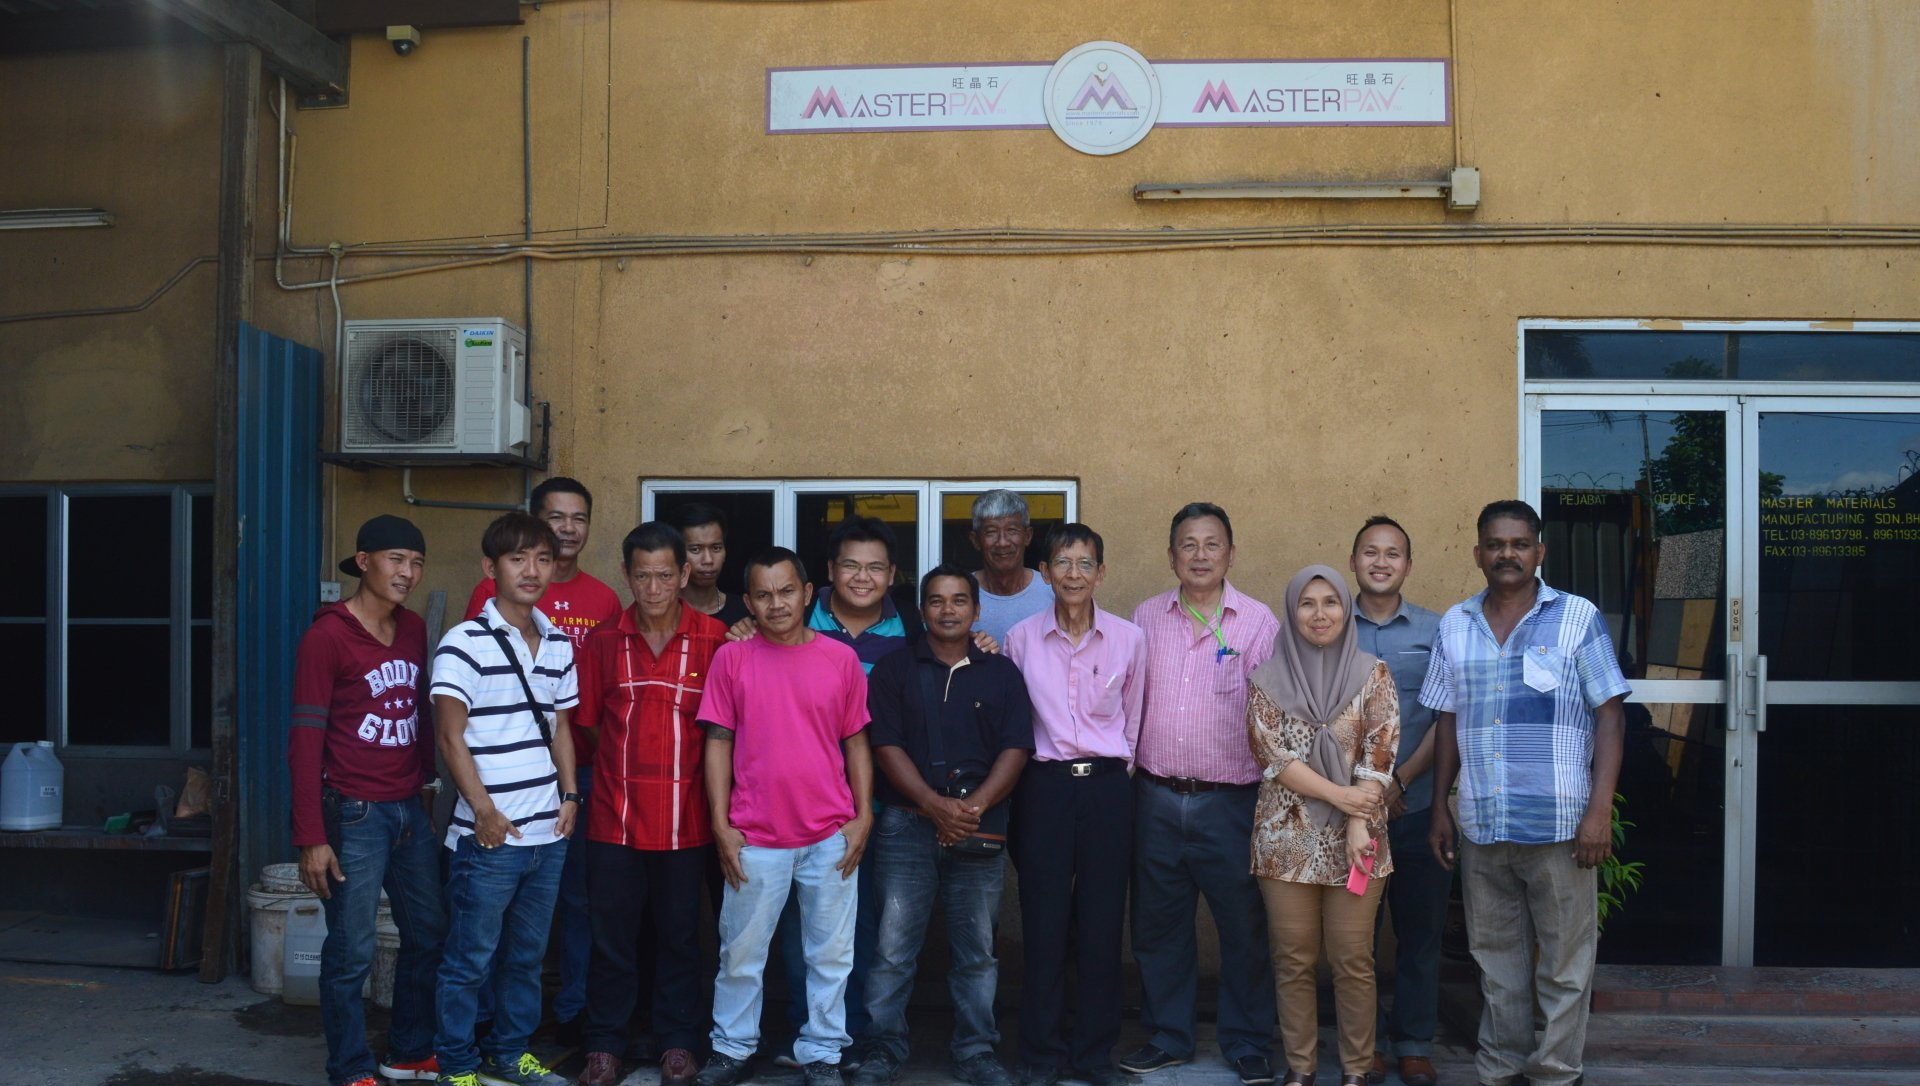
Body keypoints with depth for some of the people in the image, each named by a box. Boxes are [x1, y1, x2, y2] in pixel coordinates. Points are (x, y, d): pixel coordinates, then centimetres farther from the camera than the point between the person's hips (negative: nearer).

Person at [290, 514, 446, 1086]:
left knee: (428, 935, 14)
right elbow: (305, 740, -12)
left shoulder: (414, 630, 8)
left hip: (411, 811, 7)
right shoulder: (326, 637, -11)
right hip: (355, 815, -7)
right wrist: (311, 838, -15)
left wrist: (428, 786, 13)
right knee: (351, 953, 1)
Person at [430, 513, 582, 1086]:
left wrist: (570, 795, 7)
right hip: (487, 838, -6)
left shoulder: (559, 645, 10)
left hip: (548, 834, 6)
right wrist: (483, 809, -15)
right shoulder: (465, 643, -10)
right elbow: (451, 737, -11)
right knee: (470, 959, 4)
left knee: (526, 954, 17)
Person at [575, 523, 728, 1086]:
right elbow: (587, 723, 8)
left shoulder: (714, 640, -5)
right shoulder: (604, 642, 1)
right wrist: (623, 763, 1)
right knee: (612, 934, 9)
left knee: (679, 934, 12)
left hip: (685, 819, -1)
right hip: (615, 817, 1)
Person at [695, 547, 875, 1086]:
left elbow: (856, 742, 6)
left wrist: (863, 816, -1)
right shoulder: (731, 658, -1)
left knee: (830, 953, 9)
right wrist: (720, 824, -4)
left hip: (831, 836, 1)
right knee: (741, 952, 11)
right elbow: (718, 742, 0)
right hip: (754, 838, 0)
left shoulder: (841, 658, 1)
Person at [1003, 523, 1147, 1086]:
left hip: (1107, 786, 1)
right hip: (1043, 786, 0)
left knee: (1102, 922, 5)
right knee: (1044, 922, 2)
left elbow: (1134, 717, 11)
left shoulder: (1129, 638, 1)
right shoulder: (1021, 637, 1)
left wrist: (1116, 766, 11)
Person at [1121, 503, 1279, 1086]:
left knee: (1245, 926, 5)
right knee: (1158, 924, 12)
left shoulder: (1258, 621, -1)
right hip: (1156, 797, 3)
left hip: (1230, 799, -3)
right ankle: (1166, 1037, 27)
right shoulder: (1146, 618, 7)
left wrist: (1272, 797, -6)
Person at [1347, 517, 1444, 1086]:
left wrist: (1400, 780, -10)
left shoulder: (1435, 630, 5)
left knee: (1421, 927, 6)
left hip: (1417, 804, 0)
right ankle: (1366, 1039, 18)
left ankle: (1415, 1040, 19)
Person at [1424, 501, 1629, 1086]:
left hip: (1558, 825, -3)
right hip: (1480, 828, 3)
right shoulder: (1454, 625, 9)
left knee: (1564, 963, 4)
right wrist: (1440, 808, 10)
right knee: (1495, 956, 14)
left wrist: (1600, 811, -11)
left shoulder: (1578, 617, -1)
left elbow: (1610, 715, -4)